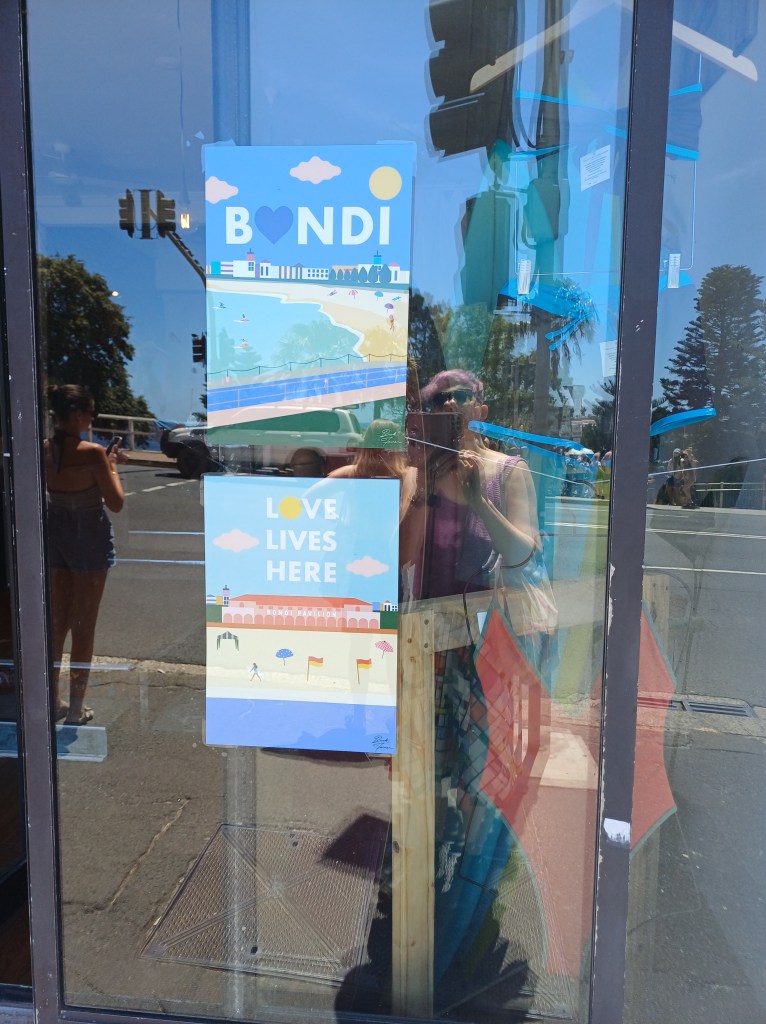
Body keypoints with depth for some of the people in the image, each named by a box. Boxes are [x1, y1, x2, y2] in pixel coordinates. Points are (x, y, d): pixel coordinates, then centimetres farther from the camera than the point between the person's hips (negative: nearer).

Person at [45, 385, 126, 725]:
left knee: (57, 620, 17)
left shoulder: (44, 450, -4)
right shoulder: (92, 453, -21)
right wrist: (113, 467, -3)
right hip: (89, 540, -6)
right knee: (83, 625, 6)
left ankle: (53, 701, 28)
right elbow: (116, 503, -15)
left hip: (55, 535, 6)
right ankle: (76, 709, 15)